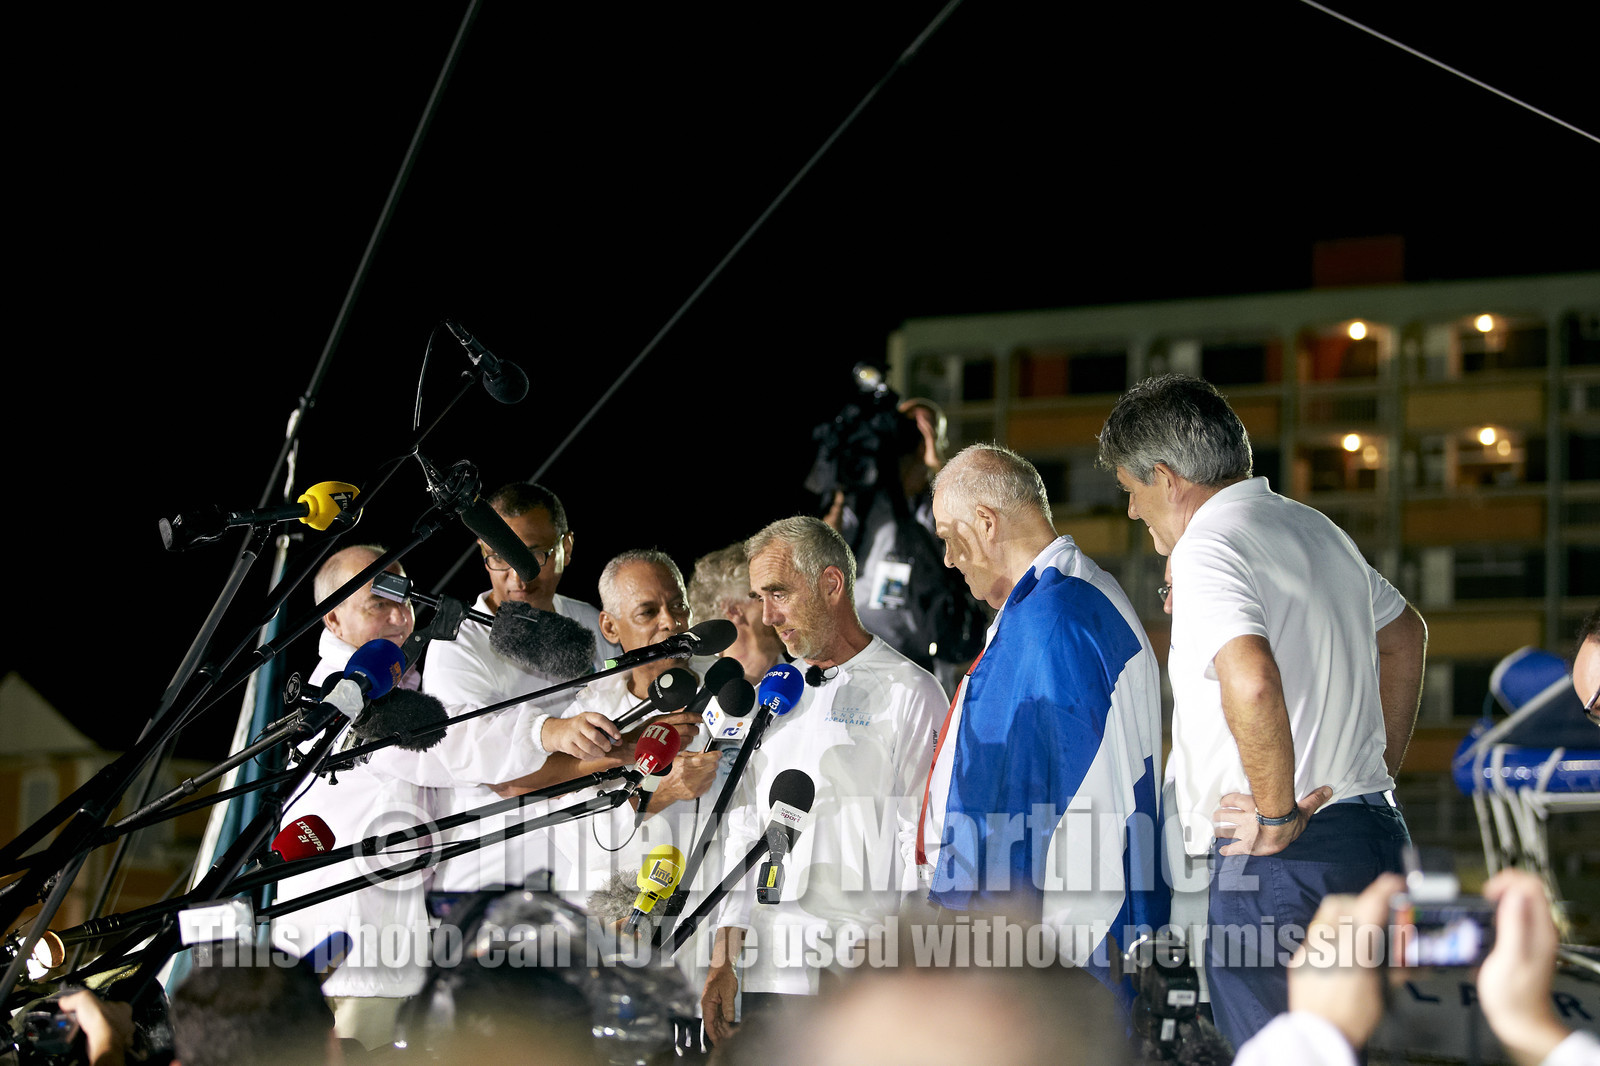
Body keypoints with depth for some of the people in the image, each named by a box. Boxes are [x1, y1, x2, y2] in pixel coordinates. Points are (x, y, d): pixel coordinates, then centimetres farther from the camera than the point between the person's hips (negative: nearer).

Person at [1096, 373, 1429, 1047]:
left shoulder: (1208, 548, -13)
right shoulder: (1315, 528, 17)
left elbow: (1251, 682, -32)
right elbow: (1405, 635, 33)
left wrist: (1278, 817, -20)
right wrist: (1381, 769, 28)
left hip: (1281, 860, -9)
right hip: (1372, 831, 9)